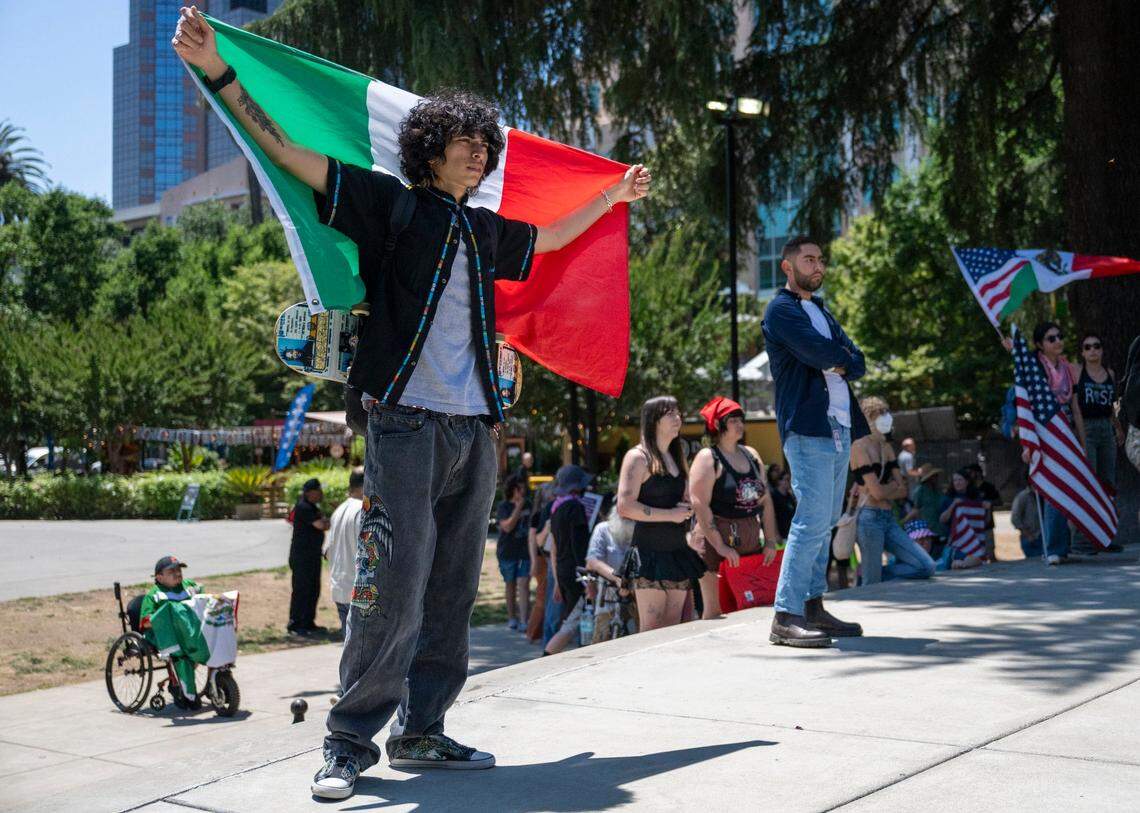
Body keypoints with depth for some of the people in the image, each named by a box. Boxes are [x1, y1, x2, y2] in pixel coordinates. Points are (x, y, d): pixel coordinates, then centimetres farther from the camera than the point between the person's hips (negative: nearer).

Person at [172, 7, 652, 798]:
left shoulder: (484, 230, 19)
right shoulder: (389, 205, 3)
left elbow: (547, 239, 39)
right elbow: (288, 153, -3)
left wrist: (615, 195, 48)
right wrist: (219, 72, -11)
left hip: (474, 431, 6)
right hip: (406, 423, -6)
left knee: (453, 591, 6)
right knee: (394, 584, -11)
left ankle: (420, 730, 16)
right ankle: (351, 742, 0)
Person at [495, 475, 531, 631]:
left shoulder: (528, 505, 8)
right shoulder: (504, 507, -5)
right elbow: (507, 526, -17)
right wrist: (518, 508, -18)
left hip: (525, 552, 2)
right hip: (508, 552, -2)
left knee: (523, 584, -9)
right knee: (511, 585, 11)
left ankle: (524, 621, -13)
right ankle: (512, 618, 24)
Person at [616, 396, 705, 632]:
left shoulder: (677, 457, 17)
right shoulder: (638, 457, -7)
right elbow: (625, 507, -16)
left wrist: (686, 508, 5)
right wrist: (670, 514, -14)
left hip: (678, 550, 7)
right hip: (651, 552, -7)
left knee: (674, 626, 6)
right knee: (652, 629, -8)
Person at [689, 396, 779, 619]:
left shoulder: (751, 455, 14)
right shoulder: (708, 458, -6)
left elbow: (766, 500, 15)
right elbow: (700, 505, -15)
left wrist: (770, 541, 8)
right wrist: (720, 546, -19)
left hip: (750, 542, 7)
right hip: (716, 541, -7)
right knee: (716, 610, -8)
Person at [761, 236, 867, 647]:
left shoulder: (820, 310, 23)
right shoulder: (781, 310, -4)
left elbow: (856, 361, 14)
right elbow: (818, 352, -17)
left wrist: (842, 364, -7)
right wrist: (843, 356, 2)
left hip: (839, 426, 9)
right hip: (808, 426, -9)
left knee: (825, 521, 10)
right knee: (812, 520, -14)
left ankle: (812, 605, 16)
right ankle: (786, 617, -14)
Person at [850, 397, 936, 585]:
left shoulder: (887, 448, 18)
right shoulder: (860, 446, -8)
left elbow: (903, 491, 11)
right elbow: (877, 492, -14)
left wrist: (886, 488, -6)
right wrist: (894, 485, 5)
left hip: (889, 520, 8)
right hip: (870, 518, -8)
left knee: (927, 567, -2)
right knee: (873, 589, -9)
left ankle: (867, 572, 5)